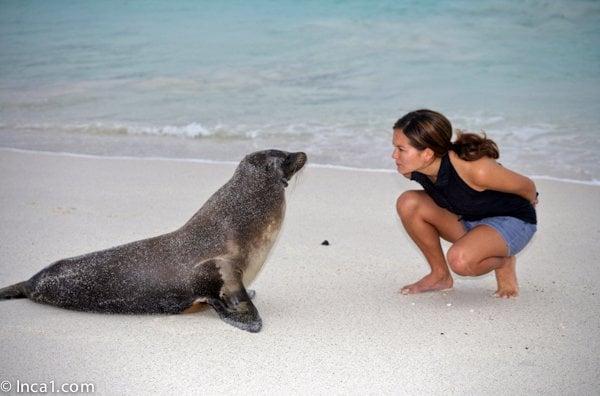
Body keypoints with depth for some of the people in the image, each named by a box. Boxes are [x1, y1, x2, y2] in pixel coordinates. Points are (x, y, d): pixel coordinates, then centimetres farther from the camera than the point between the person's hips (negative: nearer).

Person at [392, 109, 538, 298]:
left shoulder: (476, 168, -37)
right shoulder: (412, 168, -17)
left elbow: (527, 186, -16)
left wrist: (530, 203, 7)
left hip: (512, 222, -6)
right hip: (466, 220, 6)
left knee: (460, 260, -35)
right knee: (408, 203, -17)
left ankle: (504, 262, 1)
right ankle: (440, 275, 0)